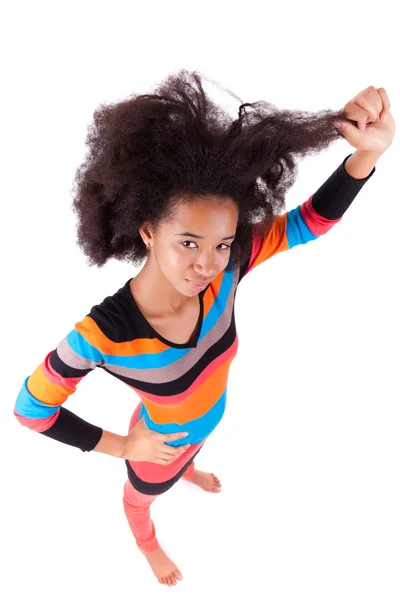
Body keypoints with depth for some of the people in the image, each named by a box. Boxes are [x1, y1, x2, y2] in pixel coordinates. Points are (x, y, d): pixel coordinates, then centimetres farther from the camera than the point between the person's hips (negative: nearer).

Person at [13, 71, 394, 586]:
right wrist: (121, 446, -21)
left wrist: (367, 153, -43)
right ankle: (145, 542, 71)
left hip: (207, 421, 4)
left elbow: (309, 221, -25)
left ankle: (188, 472, 80)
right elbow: (30, 408, -28)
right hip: (158, 441, -3)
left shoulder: (223, 270, -34)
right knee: (141, 497, 34)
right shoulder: (101, 334, -44)